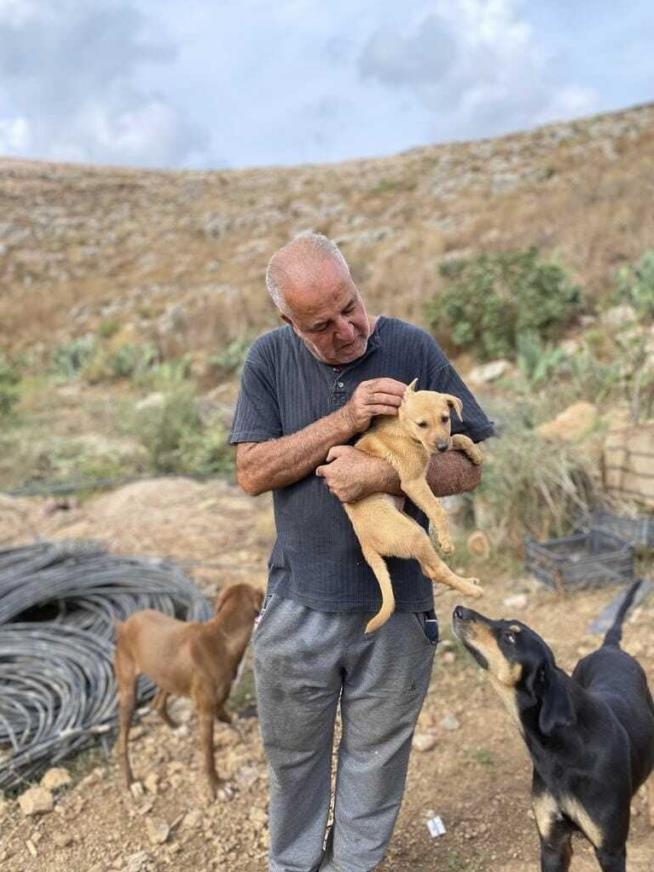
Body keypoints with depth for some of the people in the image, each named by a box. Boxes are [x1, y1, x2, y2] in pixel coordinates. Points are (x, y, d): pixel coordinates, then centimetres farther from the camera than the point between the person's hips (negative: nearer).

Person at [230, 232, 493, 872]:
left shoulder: (412, 349, -11)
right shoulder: (270, 358, -6)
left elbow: (469, 466, -8)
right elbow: (251, 473, -12)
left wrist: (380, 475, -26)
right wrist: (344, 421, -23)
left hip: (395, 608, -1)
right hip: (297, 604, 1)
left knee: (375, 762, 20)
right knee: (293, 758, 21)